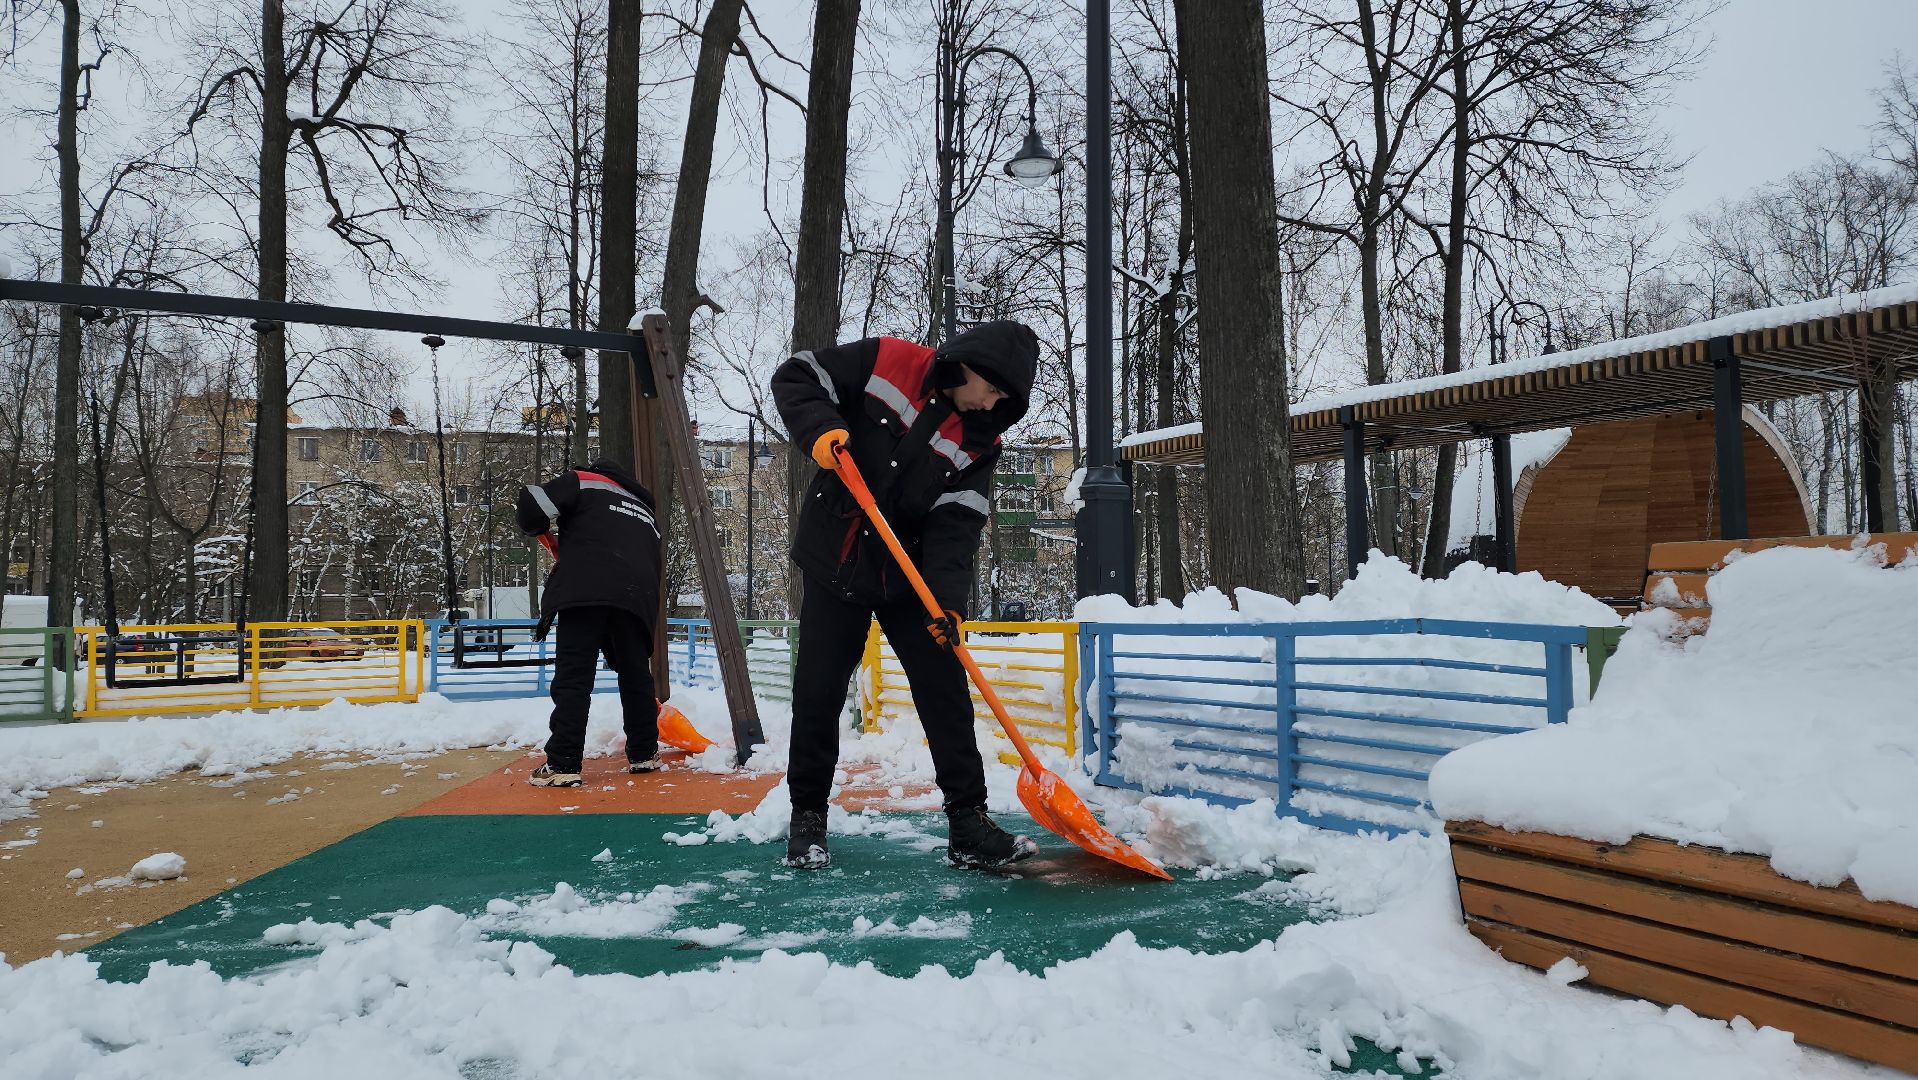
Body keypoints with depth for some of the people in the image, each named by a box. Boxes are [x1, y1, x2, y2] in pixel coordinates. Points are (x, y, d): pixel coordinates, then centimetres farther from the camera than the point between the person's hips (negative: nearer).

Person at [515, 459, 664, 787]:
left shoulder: (583, 481, 20)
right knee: (636, 675, 18)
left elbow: (535, 503, 0)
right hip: (637, 596, 5)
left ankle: (563, 764, -7)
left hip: (584, 589, -5)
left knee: (573, 678, -4)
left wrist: (536, 527, 25)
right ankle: (644, 754, 25)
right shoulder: (646, 515, 36)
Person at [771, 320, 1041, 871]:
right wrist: (821, 430, -25)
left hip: (909, 577, 2)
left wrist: (948, 599, -26)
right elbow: (796, 377, -6)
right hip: (835, 563, -2)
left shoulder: (977, 443, -4)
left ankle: (969, 824, 5)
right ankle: (808, 818, 19)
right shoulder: (884, 362, -10)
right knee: (818, 694, 2)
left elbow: (954, 528, -12)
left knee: (946, 691, -2)